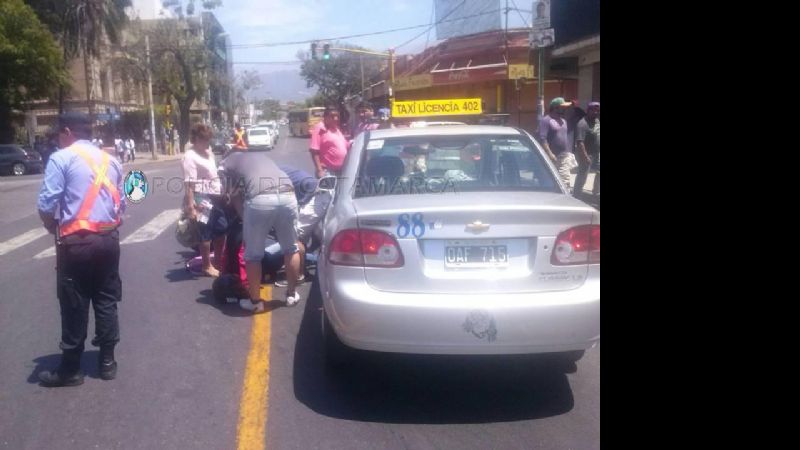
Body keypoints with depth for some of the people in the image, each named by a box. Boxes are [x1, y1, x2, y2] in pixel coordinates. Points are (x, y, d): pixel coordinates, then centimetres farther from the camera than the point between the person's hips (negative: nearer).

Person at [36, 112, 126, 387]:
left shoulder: (62, 158, -5)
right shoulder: (111, 161, 13)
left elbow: (46, 205, -11)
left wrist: (54, 229, 6)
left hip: (76, 242, -5)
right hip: (108, 239, 6)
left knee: (74, 305, 3)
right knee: (106, 301, 13)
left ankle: (71, 369, 12)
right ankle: (107, 361, 21)